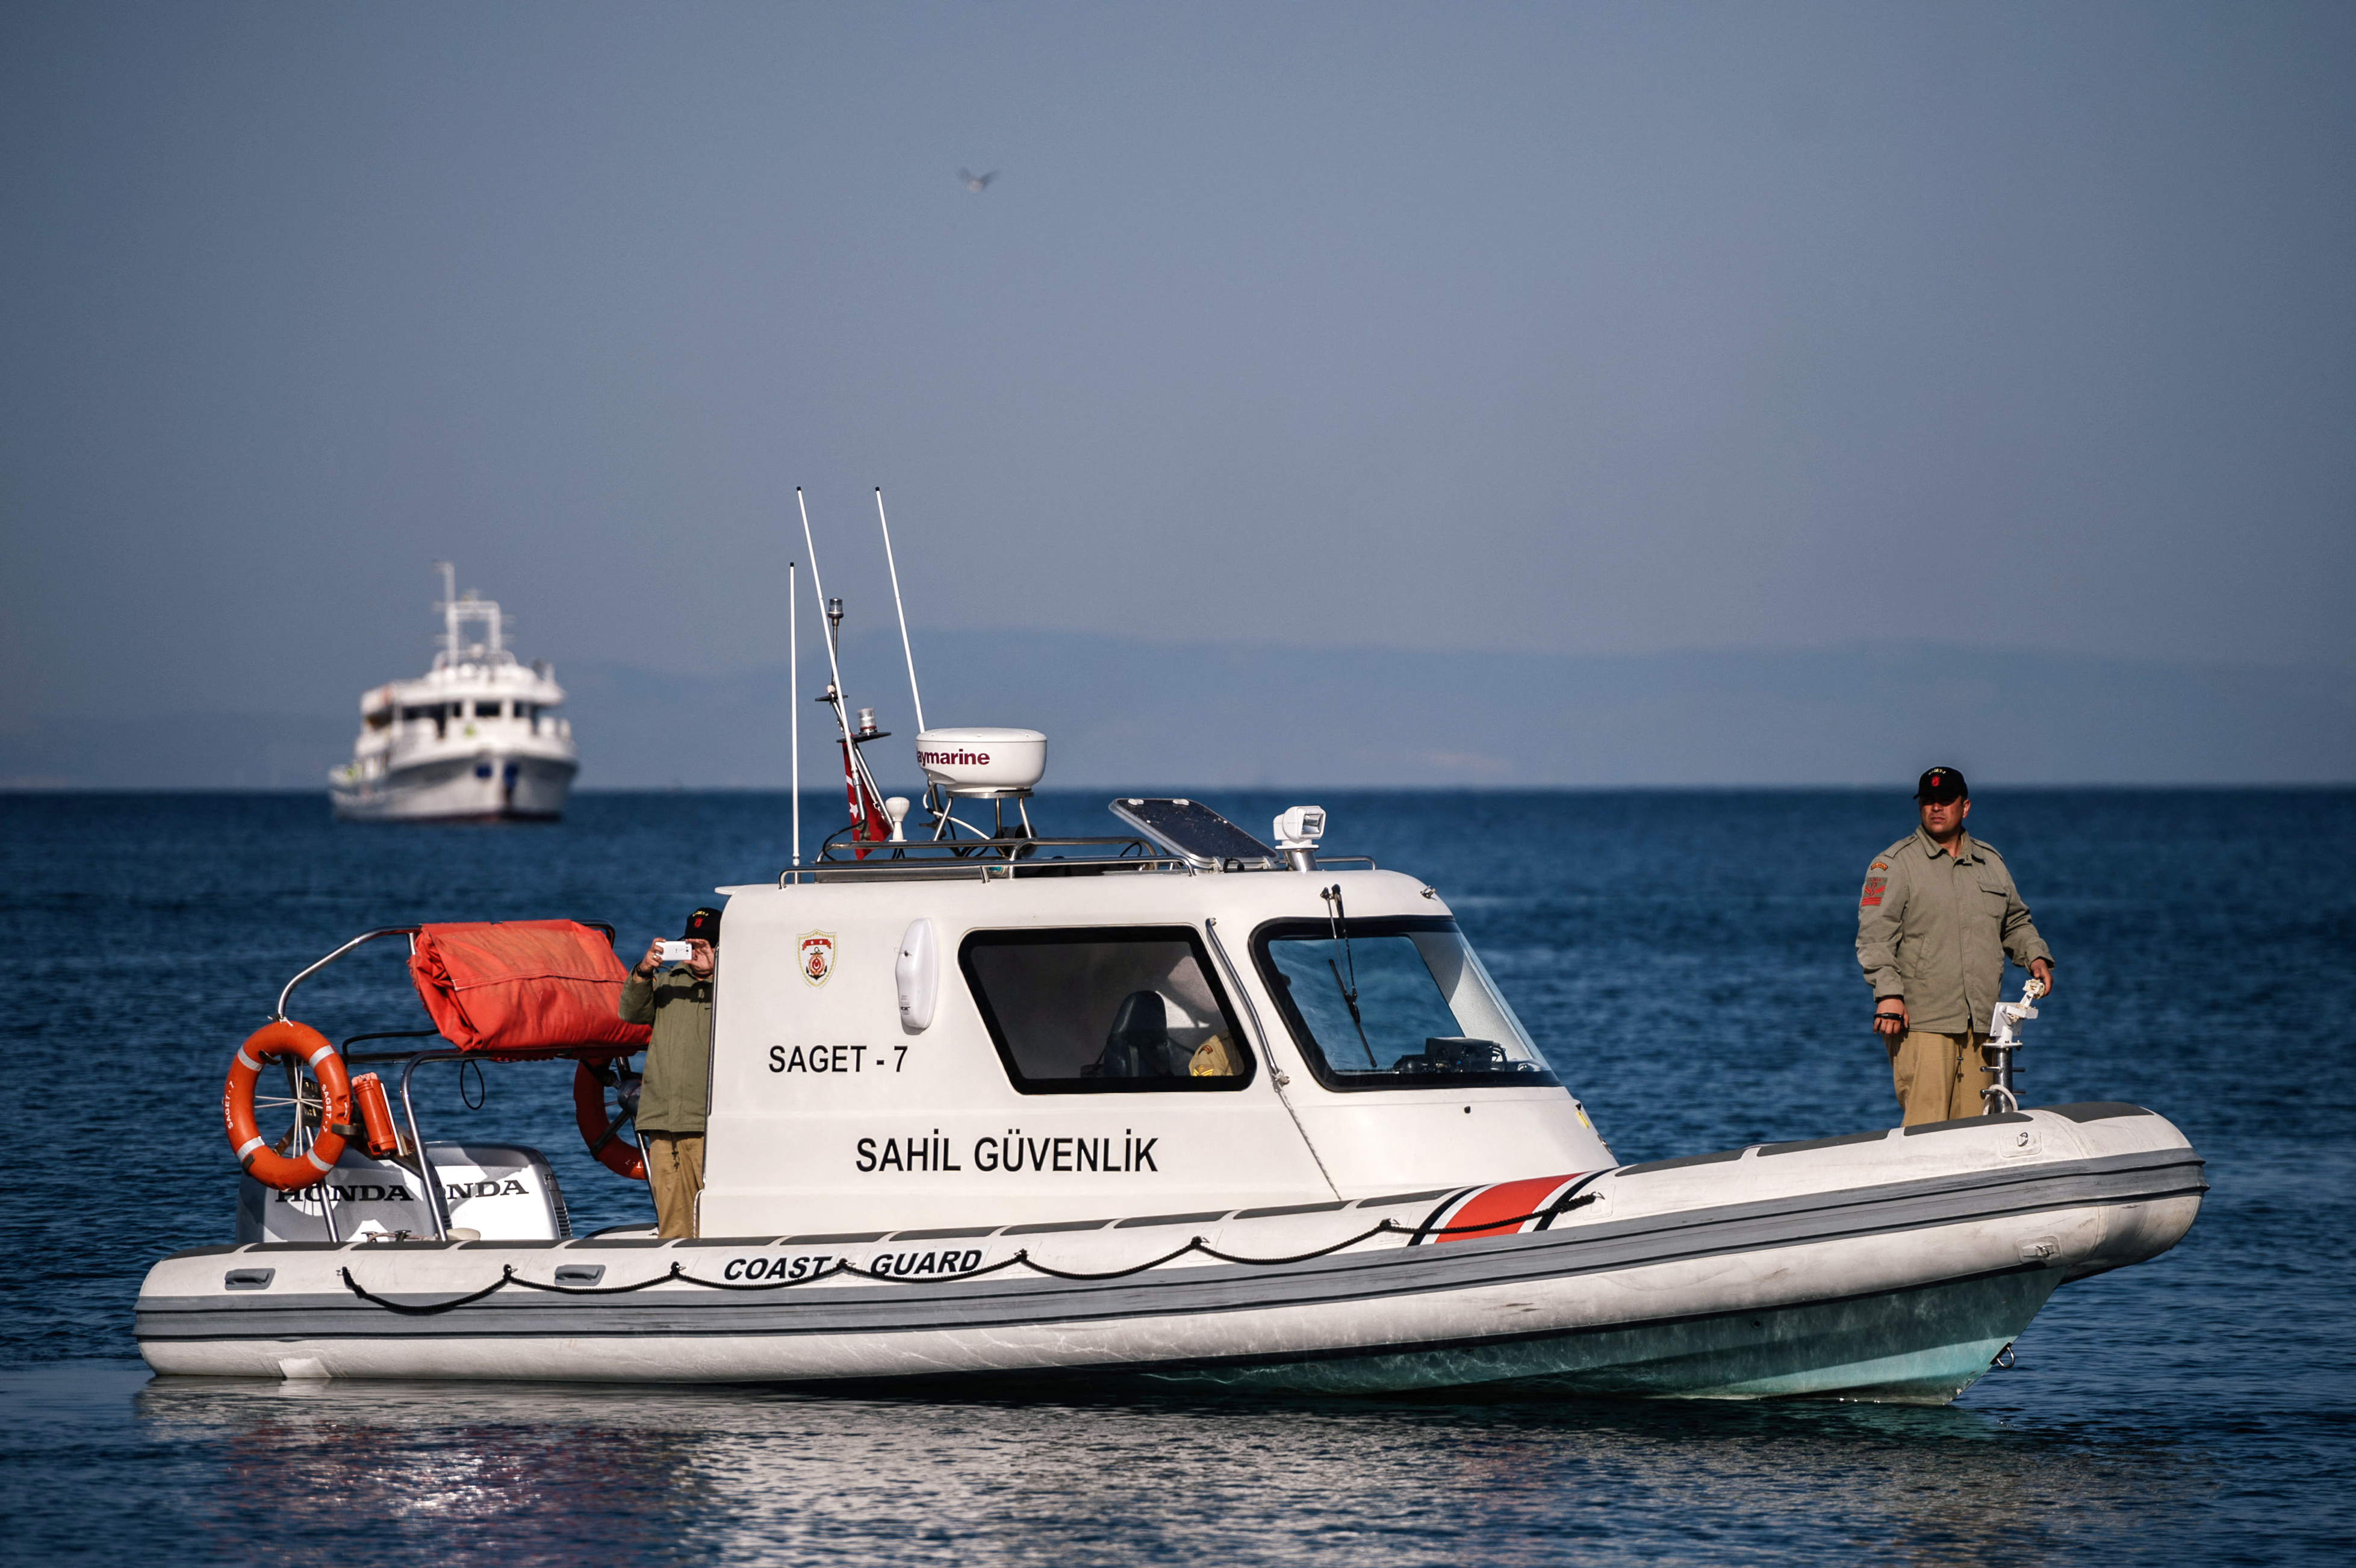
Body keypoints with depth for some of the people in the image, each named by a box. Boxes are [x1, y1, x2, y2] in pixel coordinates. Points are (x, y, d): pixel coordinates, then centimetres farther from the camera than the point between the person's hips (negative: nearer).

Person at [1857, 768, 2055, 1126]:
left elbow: (2015, 922, 30)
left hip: (1981, 1025, 5)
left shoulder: (1991, 863, 18)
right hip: (1921, 1024, -5)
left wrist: (2035, 956, 9)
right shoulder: (1894, 864, 2)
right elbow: (1875, 934, -7)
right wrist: (1888, 992, -19)